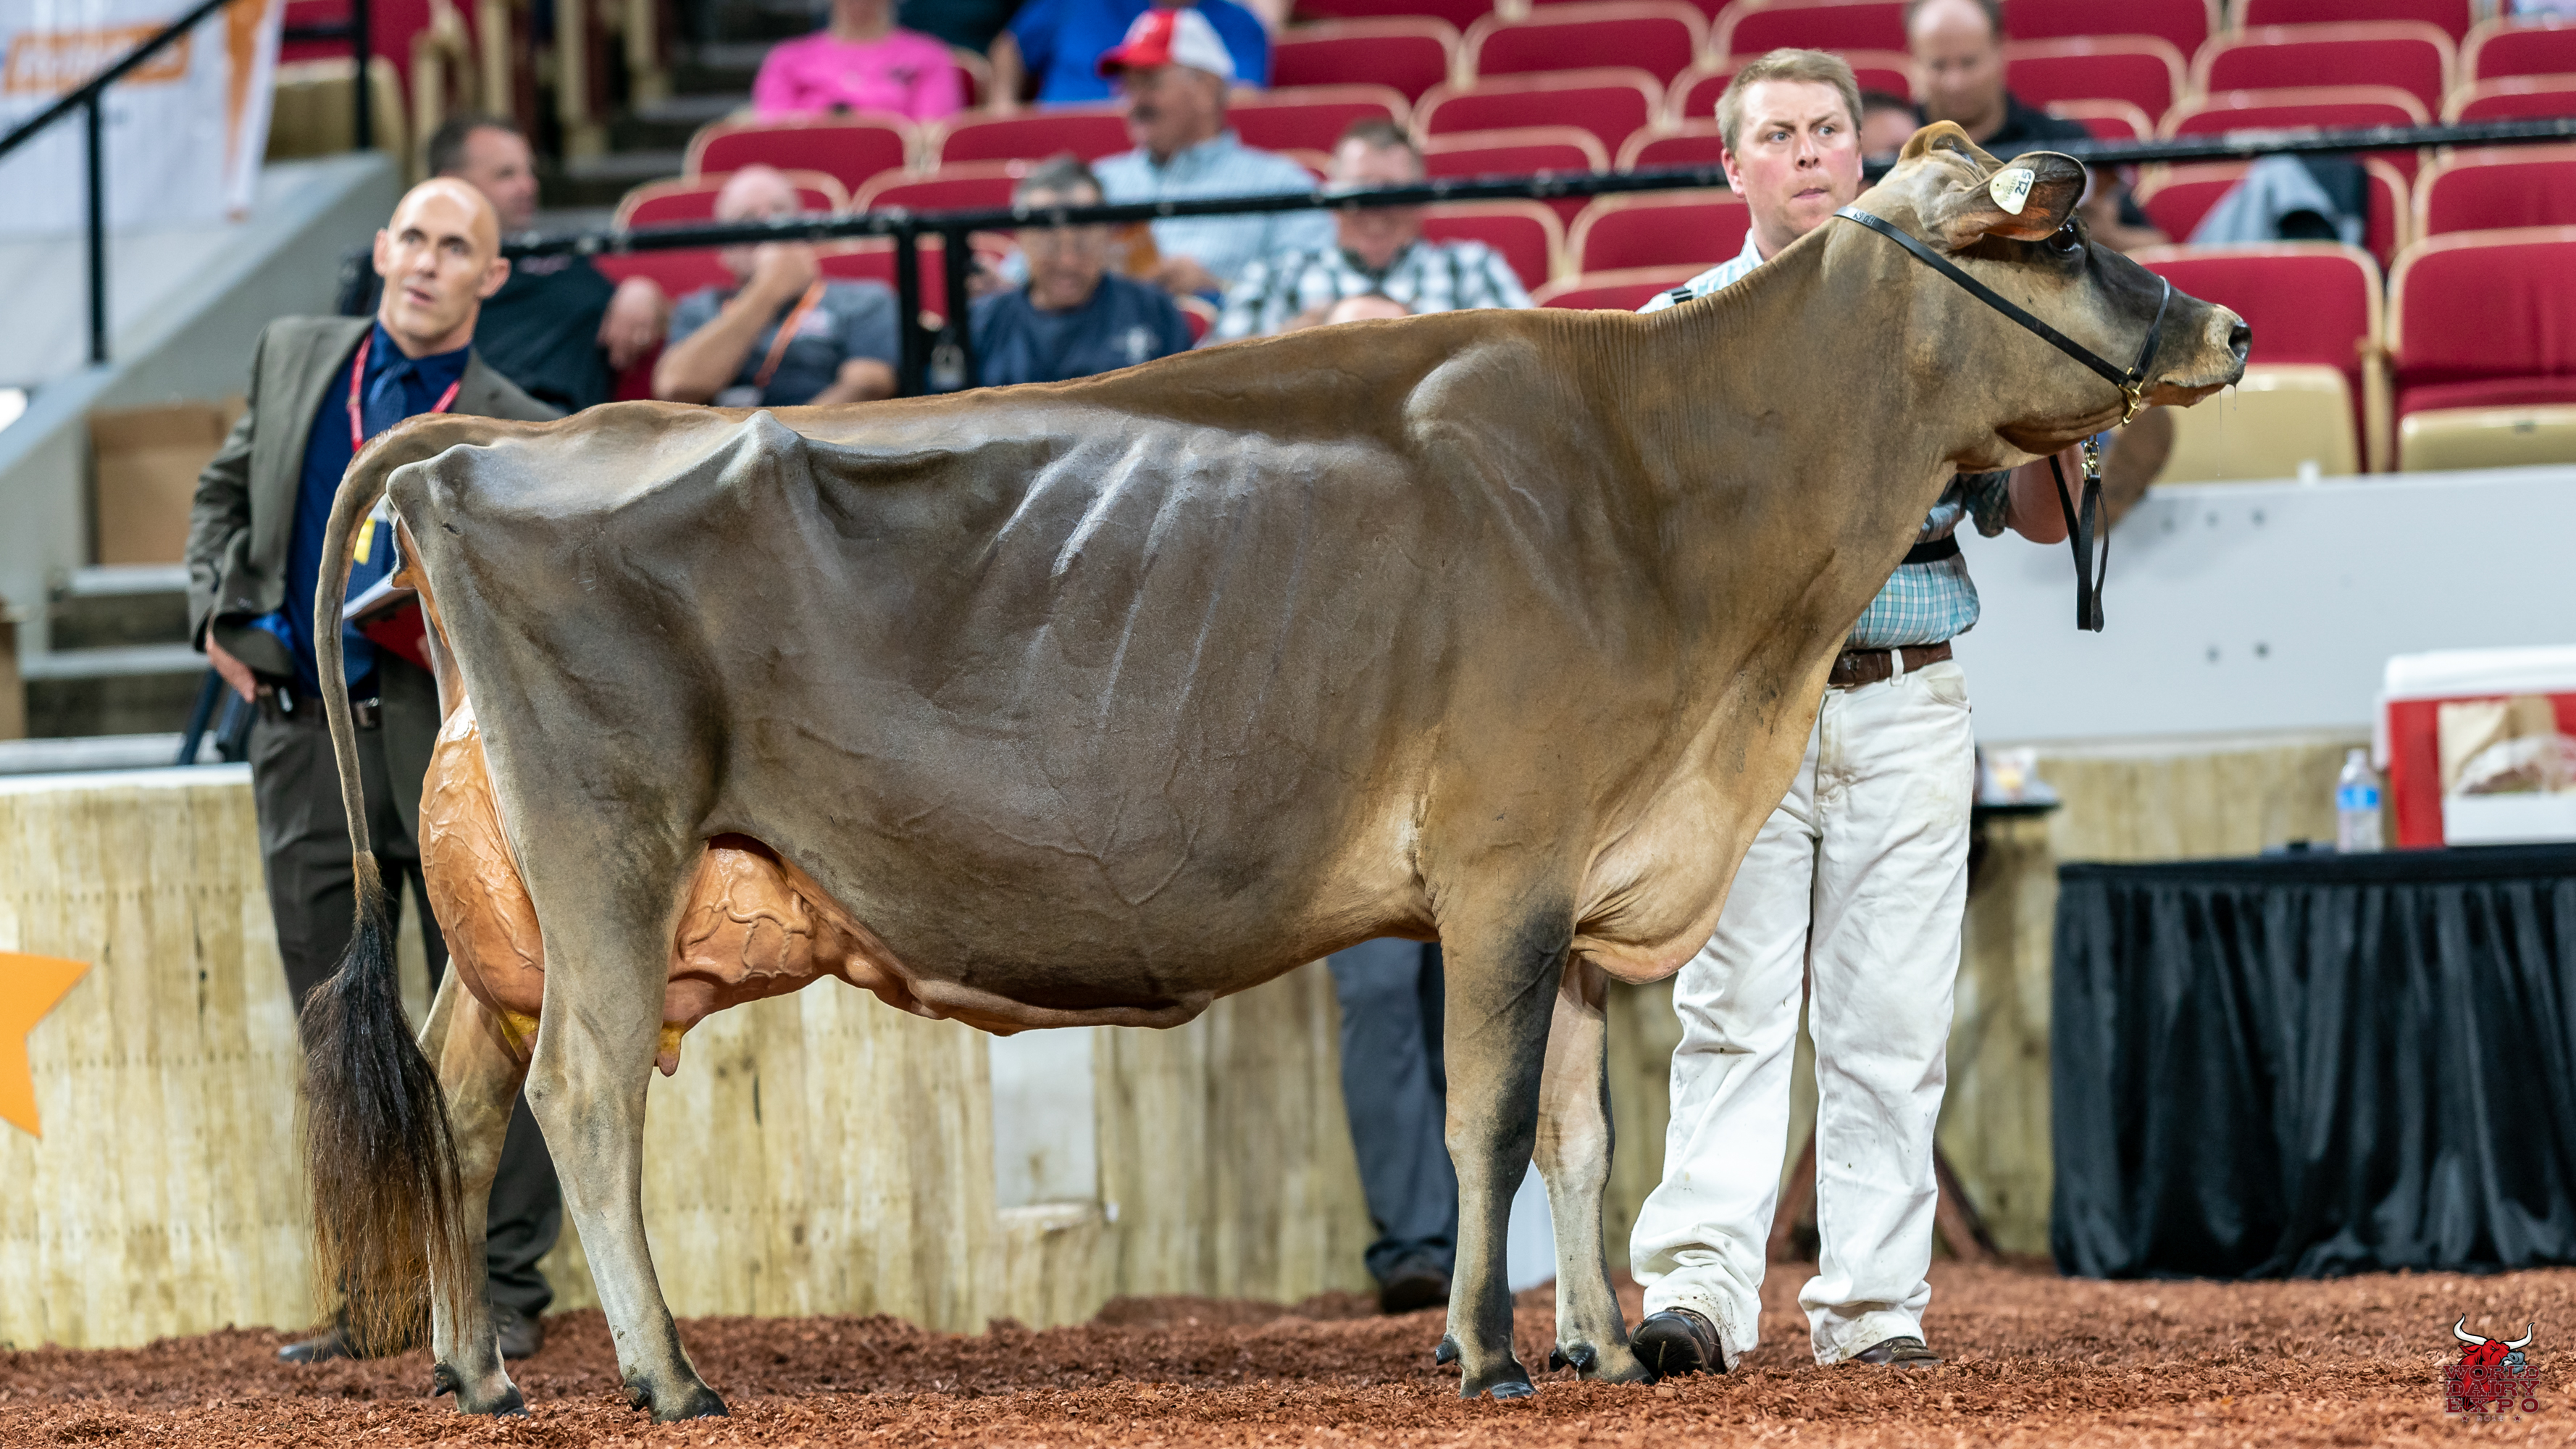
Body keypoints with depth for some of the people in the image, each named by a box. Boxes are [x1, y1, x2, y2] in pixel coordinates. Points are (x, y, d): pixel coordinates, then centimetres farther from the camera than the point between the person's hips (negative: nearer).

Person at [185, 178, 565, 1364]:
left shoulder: (518, 434, -1)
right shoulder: (294, 357, 11)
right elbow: (224, 493, 23)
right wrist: (216, 614, 10)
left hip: (450, 744, -3)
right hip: (304, 738, 4)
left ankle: (506, 1288, 6)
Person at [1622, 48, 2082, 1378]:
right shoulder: (1680, 326, 12)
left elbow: (2035, 517, 13)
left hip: (1909, 707, 1)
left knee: (1890, 1020, 0)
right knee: (1732, 1007, -9)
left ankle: (1872, 1304, 3)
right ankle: (1699, 1283, -14)